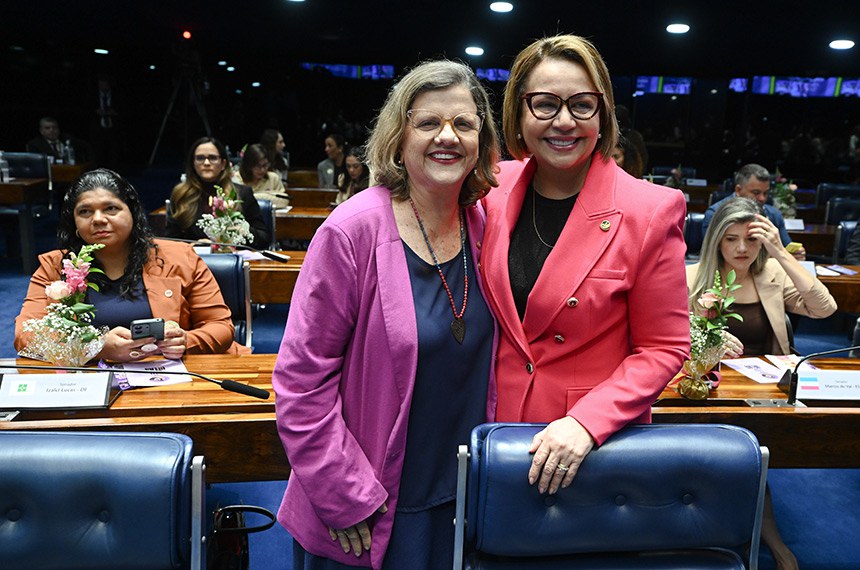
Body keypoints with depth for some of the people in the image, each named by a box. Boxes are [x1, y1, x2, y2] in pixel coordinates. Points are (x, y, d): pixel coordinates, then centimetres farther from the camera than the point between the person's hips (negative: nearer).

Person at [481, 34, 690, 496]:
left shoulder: (650, 211, -15)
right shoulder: (494, 189, -4)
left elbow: (664, 349, -9)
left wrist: (587, 422, -21)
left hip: (598, 438, -3)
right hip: (497, 425, 3)